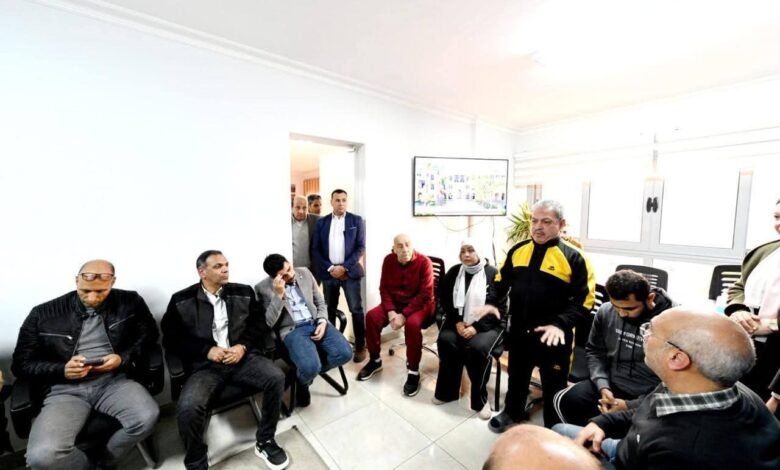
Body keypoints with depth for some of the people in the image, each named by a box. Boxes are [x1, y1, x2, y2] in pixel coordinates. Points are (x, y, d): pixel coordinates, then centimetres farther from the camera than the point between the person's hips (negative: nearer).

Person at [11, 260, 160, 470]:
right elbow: (21, 364, 7)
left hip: (114, 380, 0)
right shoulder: (43, 315, 2)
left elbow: (148, 335, 8)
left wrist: (124, 358, -11)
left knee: (148, 417, -26)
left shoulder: (130, 302, 2)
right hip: (65, 388, 1)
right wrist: (62, 370, -13)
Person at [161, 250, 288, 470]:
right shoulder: (181, 301, 4)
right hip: (206, 364, -1)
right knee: (187, 407, -28)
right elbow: (171, 338, 2)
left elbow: (259, 324, 8)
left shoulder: (244, 292, 8)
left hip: (243, 356, 1)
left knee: (276, 377, -22)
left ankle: (265, 442, 4)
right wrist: (207, 350, -11)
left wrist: (243, 346, -10)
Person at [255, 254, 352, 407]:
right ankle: (303, 384, 9)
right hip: (292, 330, -4)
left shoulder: (305, 273, 7)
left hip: (316, 323, 4)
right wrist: (278, 294, -19)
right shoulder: (263, 288, -3)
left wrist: (322, 322, -6)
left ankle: (310, 371, 10)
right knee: (310, 367, -30)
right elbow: (269, 323, -9)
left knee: (345, 353, -18)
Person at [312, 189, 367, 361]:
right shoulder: (321, 222, 8)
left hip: (349, 271, -2)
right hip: (328, 272, 2)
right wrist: (329, 268, -8)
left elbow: (361, 247, -3)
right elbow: (316, 249, 4)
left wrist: (344, 267, -12)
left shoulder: (356, 220, 3)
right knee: (330, 309, 11)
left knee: (356, 309, -1)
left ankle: (360, 346, 11)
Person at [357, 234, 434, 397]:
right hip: (395, 302, 5)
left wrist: (403, 315, -23)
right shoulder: (388, 260, -3)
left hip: (419, 304, -4)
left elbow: (425, 295, -19)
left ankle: (413, 371, -13)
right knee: (371, 316, -16)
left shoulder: (424, 262, -17)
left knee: (412, 324, -34)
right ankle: (375, 361, 6)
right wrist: (390, 311, -15)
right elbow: (384, 288, 0)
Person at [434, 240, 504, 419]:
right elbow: (445, 300, 7)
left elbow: (499, 307, -8)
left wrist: (477, 327, -17)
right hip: (458, 321, 3)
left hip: (486, 325, -3)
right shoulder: (453, 272, 6)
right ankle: (447, 391, -3)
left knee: (478, 348, -30)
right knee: (445, 341, -24)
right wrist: (456, 322, -9)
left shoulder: (493, 274, -5)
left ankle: (480, 399, -6)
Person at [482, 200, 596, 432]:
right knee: (517, 375, 24)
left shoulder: (573, 257, -13)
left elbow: (584, 298, -14)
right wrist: (492, 302, -6)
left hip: (553, 336, -4)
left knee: (553, 385, 16)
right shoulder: (518, 251, 0)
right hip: (519, 330, 4)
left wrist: (561, 323, -26)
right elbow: (502, 280, 10)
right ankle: (512, 413, 49)